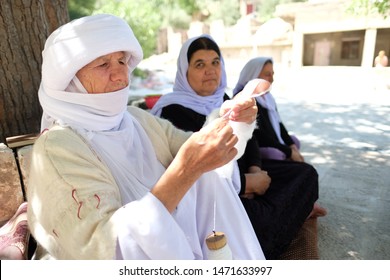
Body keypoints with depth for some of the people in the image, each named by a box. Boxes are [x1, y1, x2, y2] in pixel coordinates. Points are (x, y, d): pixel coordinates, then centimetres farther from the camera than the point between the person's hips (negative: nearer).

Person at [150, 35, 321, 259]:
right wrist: (247, 182, -18)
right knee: (260, 220, -30)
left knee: (305, 173, 7)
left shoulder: (222, 98, 9)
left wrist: (255, 168, -8)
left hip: (240, 171, 9)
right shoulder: (174, 111, -17)